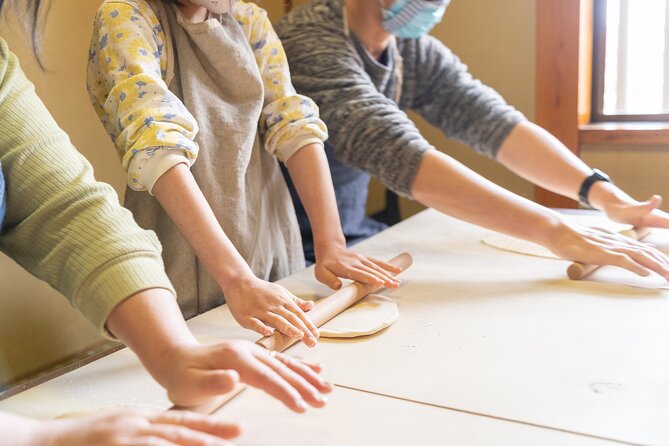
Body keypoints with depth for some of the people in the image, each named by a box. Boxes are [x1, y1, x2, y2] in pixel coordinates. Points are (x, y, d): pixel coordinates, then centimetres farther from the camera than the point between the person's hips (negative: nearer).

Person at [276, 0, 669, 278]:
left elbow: (497, 125, -7)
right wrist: (555, 231, -36)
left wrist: (603, 193, -19)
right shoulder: (310, 41, -24)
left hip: (352, 240, 6)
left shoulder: (414, 51, -1)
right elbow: (402, 157, -34)